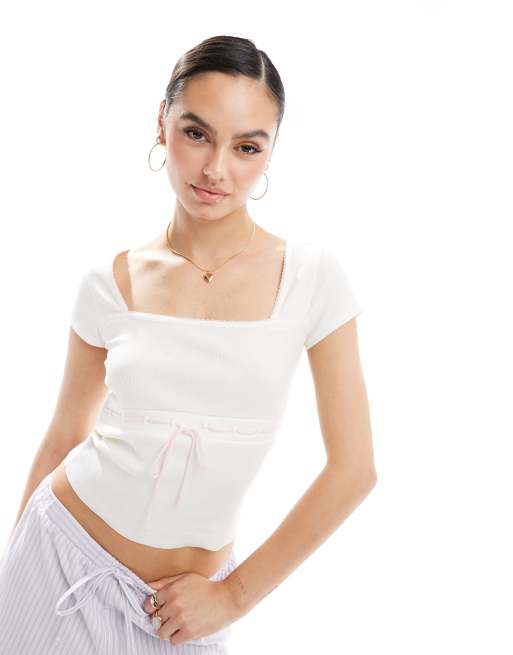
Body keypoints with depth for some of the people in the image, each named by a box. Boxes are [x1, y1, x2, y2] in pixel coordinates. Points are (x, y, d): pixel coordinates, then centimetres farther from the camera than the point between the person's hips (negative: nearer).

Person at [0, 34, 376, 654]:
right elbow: (63, 439, 5)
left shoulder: (310, 275, -10)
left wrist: (235, 594, -5)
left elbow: (353, 468, -8)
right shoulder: (110, 282, -5)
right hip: (62, 556, 1)